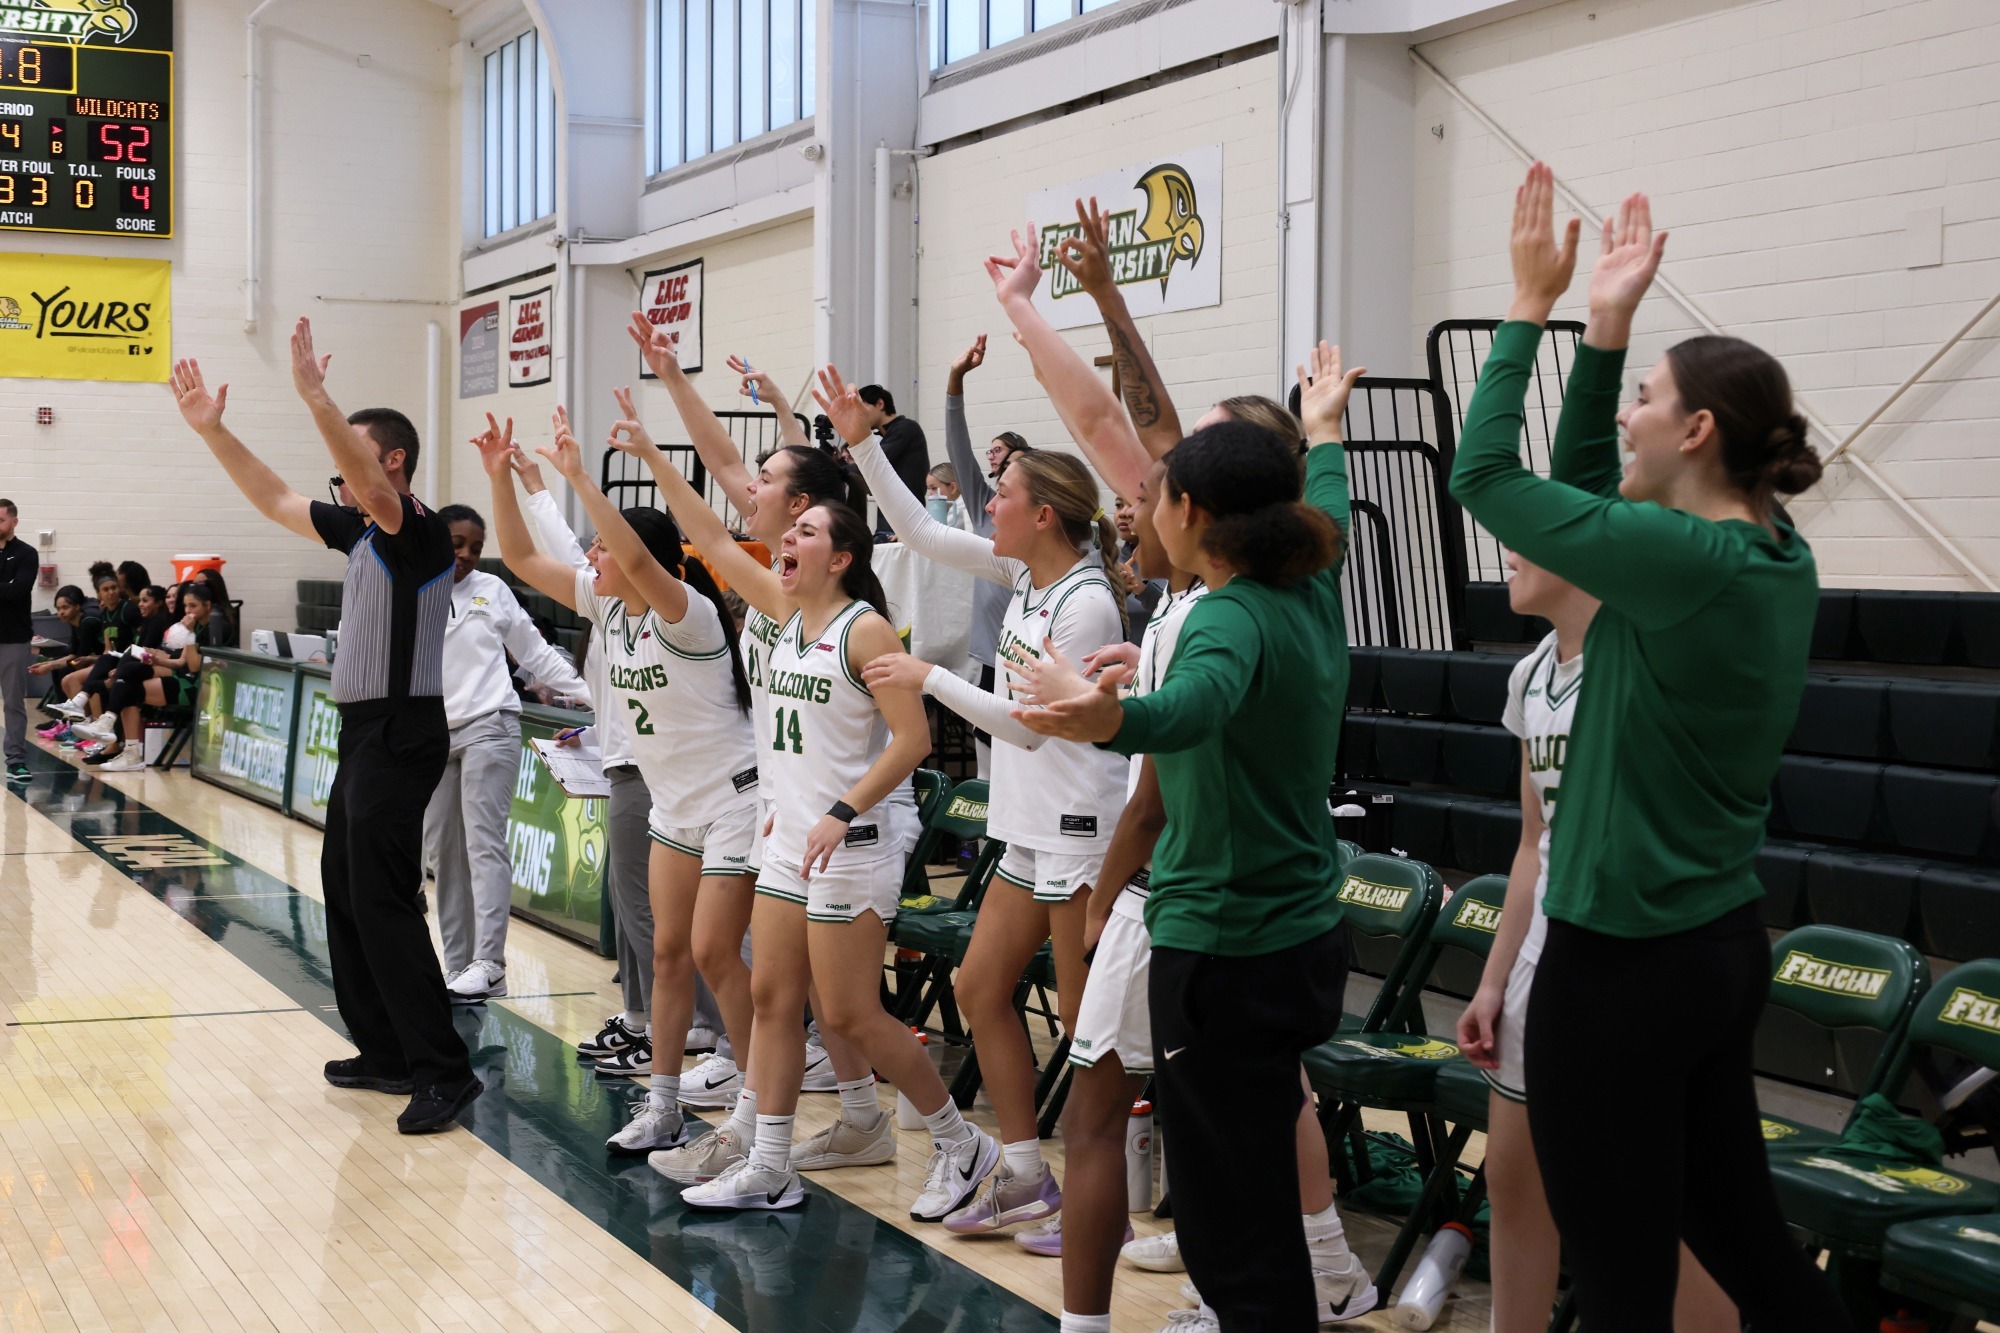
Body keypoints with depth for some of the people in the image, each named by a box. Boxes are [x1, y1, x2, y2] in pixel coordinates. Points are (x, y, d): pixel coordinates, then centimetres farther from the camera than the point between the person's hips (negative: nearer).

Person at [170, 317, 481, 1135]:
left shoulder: (420, 532, -13)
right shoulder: (359, 529, 13)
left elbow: (372, 487, -33)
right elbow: (273, 499, 20)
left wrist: (315, 396, -42)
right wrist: (212, 429, 12)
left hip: (400, 734, -10)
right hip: (364, 731, 10)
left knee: (383, 899, -13)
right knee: (345, 891, 12)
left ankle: (444, 1072, -11)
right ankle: (388, 1053, 19)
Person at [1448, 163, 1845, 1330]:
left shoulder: (1686, 562, -20)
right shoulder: (1780, 563, 5)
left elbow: (1484, 473, -12)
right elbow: (1585, 486, 17)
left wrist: (1534, 304, -4)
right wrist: (1606, 328, 12)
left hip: (1624, 959, -9)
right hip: (1725, 944, 9)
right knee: (1739, 1224, 19)